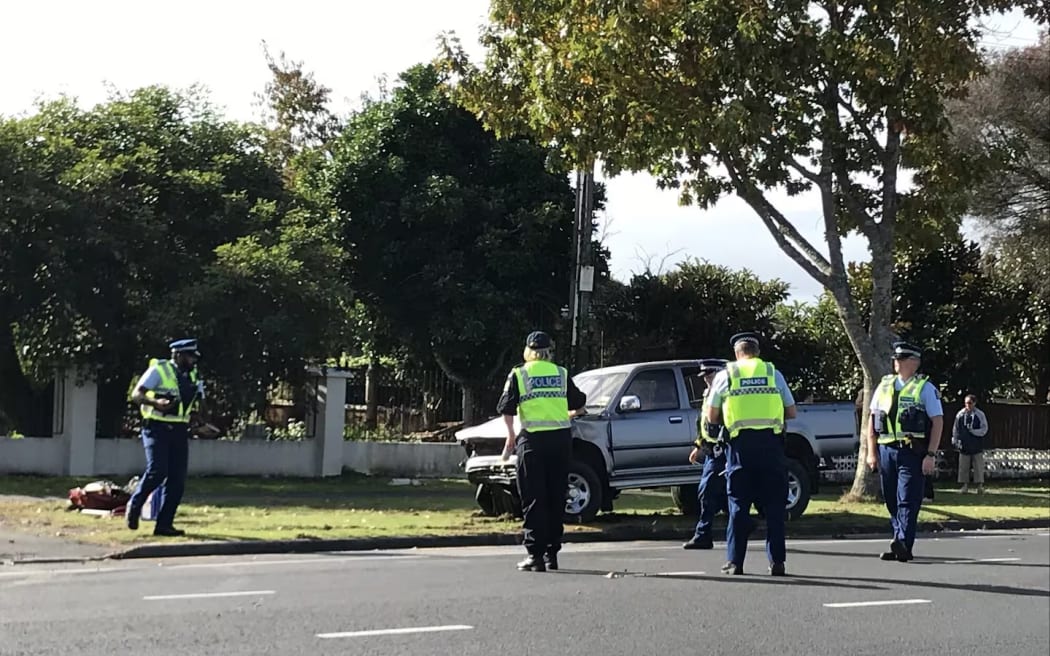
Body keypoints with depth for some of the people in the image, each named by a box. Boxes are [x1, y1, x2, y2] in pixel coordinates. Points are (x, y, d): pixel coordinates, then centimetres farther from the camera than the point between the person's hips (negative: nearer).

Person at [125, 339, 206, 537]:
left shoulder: (193, 377, 14)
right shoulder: (158, 370, -6)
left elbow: (196, 403, 27)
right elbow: (136, 395, -10)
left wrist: (195, 414, 5)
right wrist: (156, 403, -28)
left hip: (179, 432, 6)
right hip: (157, 429, -6)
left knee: (177, 480, 0)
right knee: (157, 471, -19)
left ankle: (164, 524, 7)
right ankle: (134, 506, 5)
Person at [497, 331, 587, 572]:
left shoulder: (519, 374, 3)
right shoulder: (561, 374, 11)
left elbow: (507, 409, -2)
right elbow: (579, 405, 17)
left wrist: (511, 436, 10)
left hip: (532, 440, -3)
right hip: (561, 439, 3)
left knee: (534, 500, -1)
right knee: (556, 499, 9)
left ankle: (535, 555, -6)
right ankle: (552, 554, 11)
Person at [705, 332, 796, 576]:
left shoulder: (725, 376, 6)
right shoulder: (774, 374, 9)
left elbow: (712, 417, 7)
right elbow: (791, 412, 12)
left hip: (740, 444, 0)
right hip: (771, 443, 1)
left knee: (738, 505, 5)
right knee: (774, 505, 5)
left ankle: (734, 561, 4)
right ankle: (777, 561, 3)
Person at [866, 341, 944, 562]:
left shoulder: (926, 388, 0)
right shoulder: (884, 385, 14)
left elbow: (938, 422, -4)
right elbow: (873, 420, 16)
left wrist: (931, 455, -12)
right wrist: (871, 452, 9)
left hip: (912, 452, -5)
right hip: (886, 450, 5)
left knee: (907, 501, -11)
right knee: (892, 501, 8)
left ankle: (903, 544, -18)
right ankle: (899, 547, 16)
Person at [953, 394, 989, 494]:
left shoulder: (980, 415, 0)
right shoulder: (960, 414, 4)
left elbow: (984, 429, -2)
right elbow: (955, 429, 12)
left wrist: (973, 431, -15)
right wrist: (955, 440, 7)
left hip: (977, 446, -2)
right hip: (964, 446, 2)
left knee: (978, 466, -1)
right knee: (963, 467, 4)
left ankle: (980, 485, 5)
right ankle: (965, 485, 12)